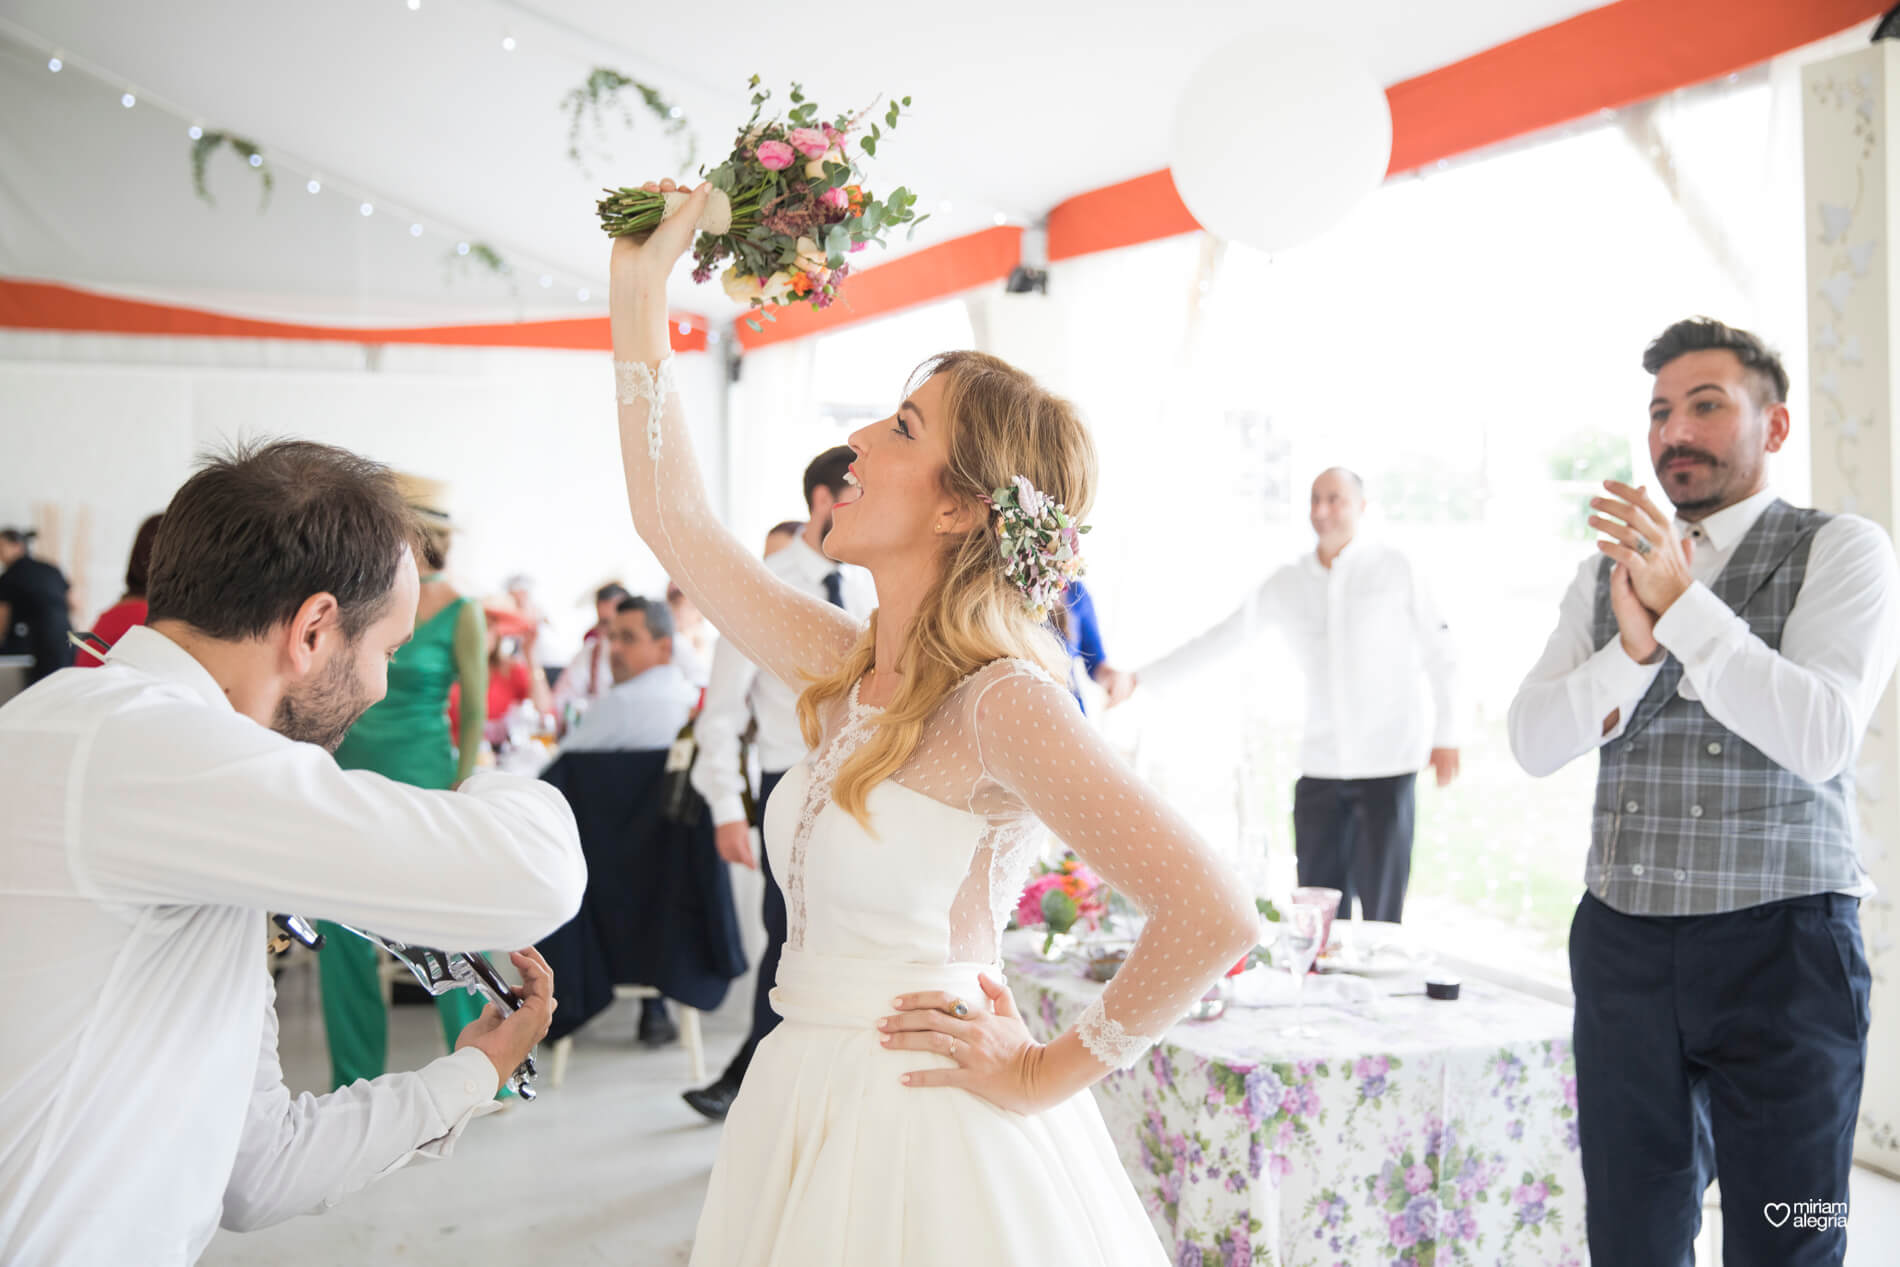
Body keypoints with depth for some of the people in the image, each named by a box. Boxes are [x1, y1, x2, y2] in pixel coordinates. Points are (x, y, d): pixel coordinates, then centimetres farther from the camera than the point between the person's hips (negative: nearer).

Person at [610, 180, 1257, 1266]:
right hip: (807, 1110, 7)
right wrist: (641, 288, 10)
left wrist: (1049, 1073, -15)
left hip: (931, 1135, -7)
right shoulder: (846, 670, 3)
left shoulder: (1002, 698, -20)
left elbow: (1216, 916, -28)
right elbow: (675, 519, 10)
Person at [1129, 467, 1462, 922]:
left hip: (1387, 765, -3)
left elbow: (1440, 653, 5)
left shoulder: (1394, 569, 1)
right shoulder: (1286, 584, 8)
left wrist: (1446, 736, -1)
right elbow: (1221, 640, 9)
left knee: (1379, 908, -3)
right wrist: (1139, 678, 4)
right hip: (1320, 766, 3)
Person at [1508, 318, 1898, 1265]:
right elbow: (1533, 741, 1)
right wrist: (1632, 648, -16)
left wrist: (1681, 602, -20)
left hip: (1780, 943, -4)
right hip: (1625, 942, 4)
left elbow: (1821, 738, -16)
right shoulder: (1608, 573, 11)